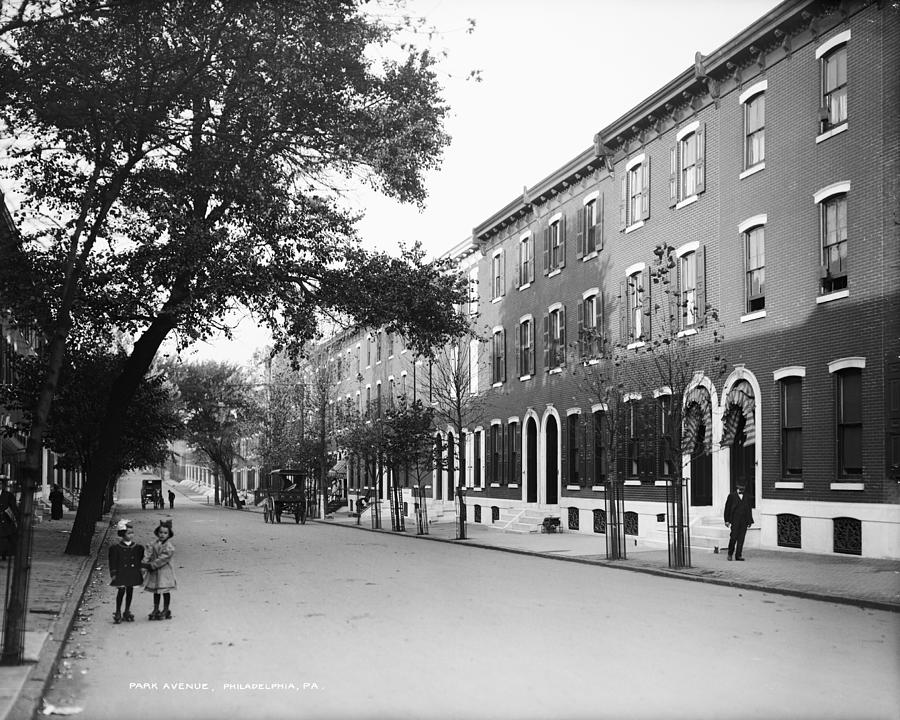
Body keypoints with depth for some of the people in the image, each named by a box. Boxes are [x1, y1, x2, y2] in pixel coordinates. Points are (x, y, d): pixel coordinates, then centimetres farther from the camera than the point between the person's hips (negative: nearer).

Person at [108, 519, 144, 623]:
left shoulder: (138, 548, 4)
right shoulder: (115, 548, -6)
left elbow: (140, 561, 13)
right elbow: (113, 562, -5)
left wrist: (140, 571, 11)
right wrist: (113, 573, -8)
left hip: (133, 573, 4)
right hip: (121, 573, -4)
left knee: (130, 591, 10)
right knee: (121, 590, -7)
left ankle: (127, 612, 22)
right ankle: (118, 613, 6)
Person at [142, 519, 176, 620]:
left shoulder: (169, 547, -13)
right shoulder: (154, 544, 4)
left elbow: (163, 559, -18)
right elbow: (148, 554, -3)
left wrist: (152, 565, -19)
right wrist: (144, 563, -20)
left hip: (165, 571, -5)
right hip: (154, 572, 5)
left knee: (166, 591, 5)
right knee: (156, 591, 13)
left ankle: (166, 610, 16)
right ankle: (155, 610, 23)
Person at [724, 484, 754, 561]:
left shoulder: (747, 498, 17)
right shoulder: (731, 496, 7)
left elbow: (749, 509, 19)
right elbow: (727, 508, 4)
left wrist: (750, 521, 11)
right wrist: (727, 520, -3)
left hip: (744, 521, 3)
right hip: (735, 520, -3)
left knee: (741, 539, -1)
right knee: (733, 537, -8)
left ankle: (738, 555, 3)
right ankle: (730, 553, 9)